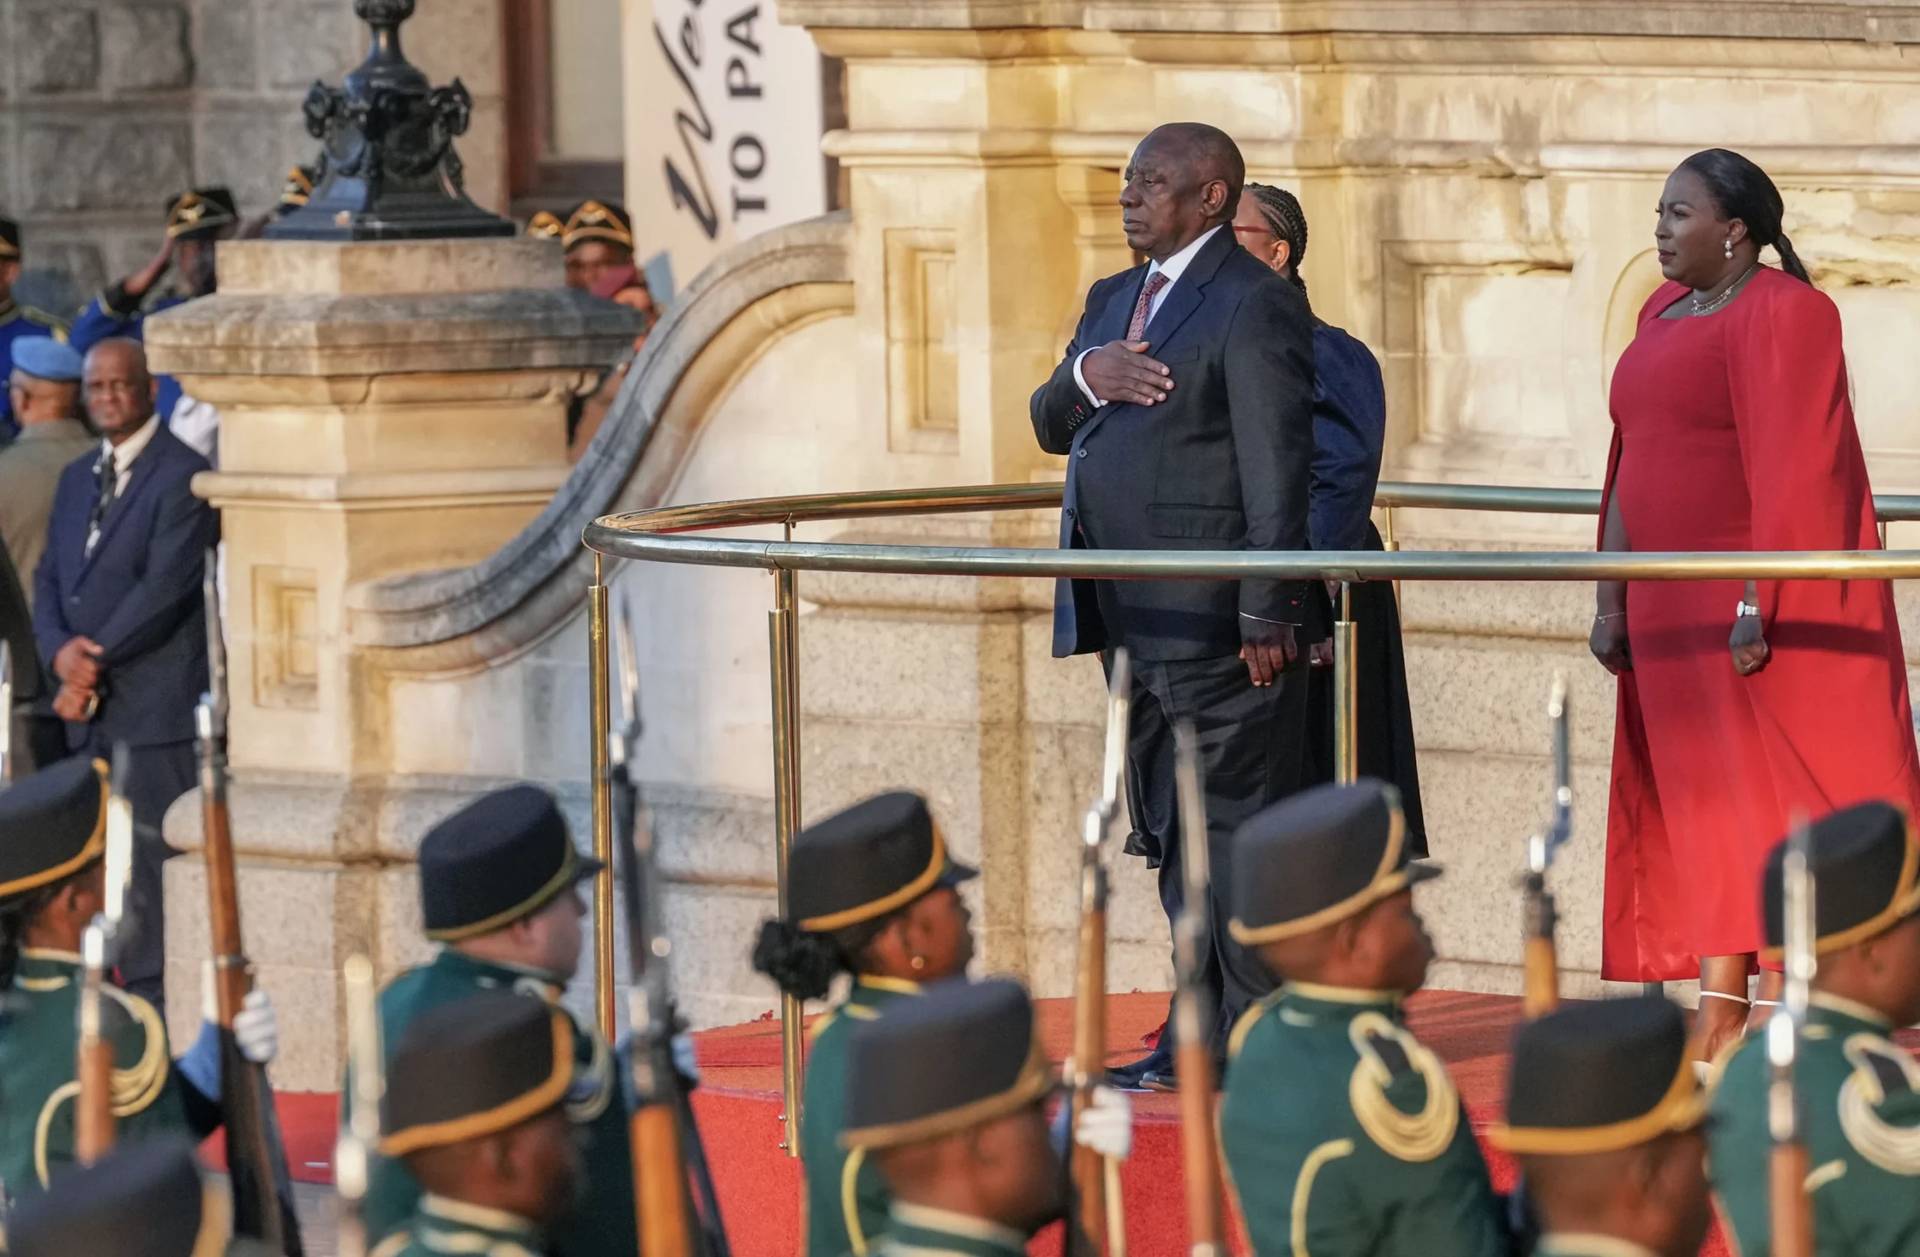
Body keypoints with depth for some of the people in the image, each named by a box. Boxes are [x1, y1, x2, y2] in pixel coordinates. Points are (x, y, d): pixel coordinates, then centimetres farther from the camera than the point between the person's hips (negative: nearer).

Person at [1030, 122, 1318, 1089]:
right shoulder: (1115, 299, 18)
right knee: (1171, 833, 13)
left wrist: (1268, 615, -20)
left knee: (1240, 827, -6)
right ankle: (1204, 1031, 20)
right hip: (1134, 616, 9)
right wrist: (1083, 376, -5)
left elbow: (1277, 466, -15)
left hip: (1214, 618, -9)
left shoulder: (1253, 304, -10)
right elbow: (1051, 428, 19)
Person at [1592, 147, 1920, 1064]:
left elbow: (1794, 469, -18)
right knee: (1705, 803, 6)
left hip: (1763, 611, -8)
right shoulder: (1664, 314, 15)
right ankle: (1721, 1014, 7)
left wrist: (1758, 604, -23)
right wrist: (1613, 599, 12)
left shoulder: (1780, 313, -11)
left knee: (1778, 798, -8)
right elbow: (1631, 469, 18)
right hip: (1677, 606, 8)